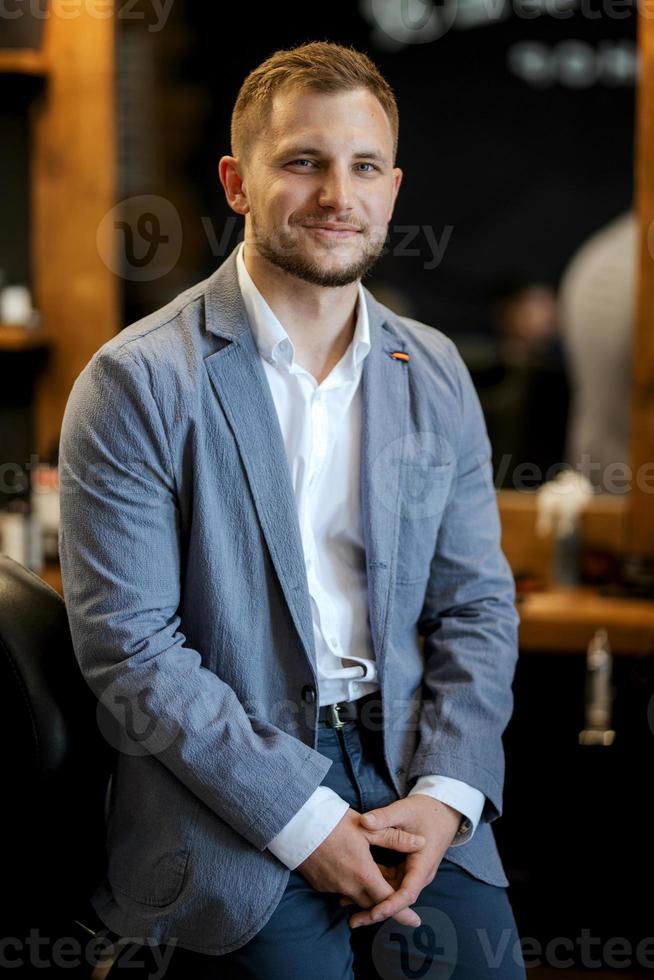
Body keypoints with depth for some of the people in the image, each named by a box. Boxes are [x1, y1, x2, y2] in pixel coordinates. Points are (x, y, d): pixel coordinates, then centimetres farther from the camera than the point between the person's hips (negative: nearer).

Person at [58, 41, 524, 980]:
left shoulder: (435, 374, 9)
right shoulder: (137, 382, -7)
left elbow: (478, 605, 10)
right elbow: (128, 648, -11)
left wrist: (446, 792, -6)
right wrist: (304, 820, -15)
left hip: (410, 771, 4)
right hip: (226, 797, -4)